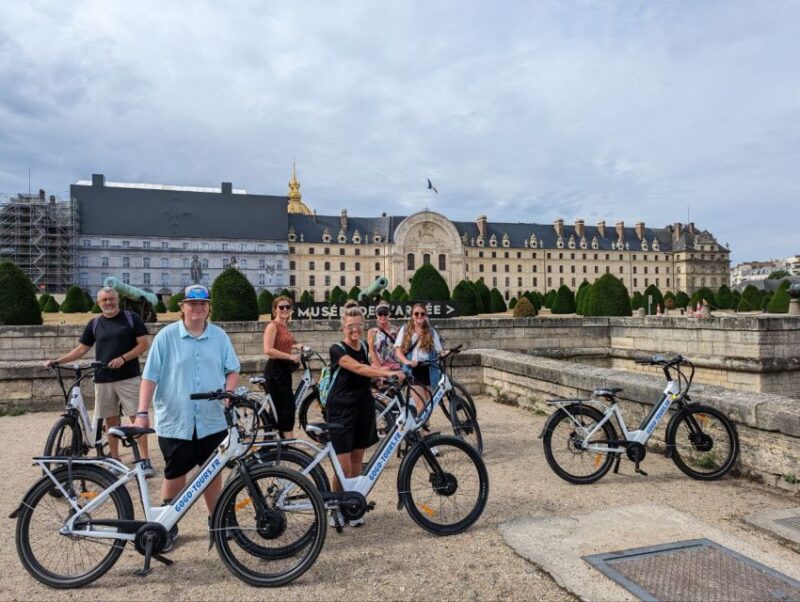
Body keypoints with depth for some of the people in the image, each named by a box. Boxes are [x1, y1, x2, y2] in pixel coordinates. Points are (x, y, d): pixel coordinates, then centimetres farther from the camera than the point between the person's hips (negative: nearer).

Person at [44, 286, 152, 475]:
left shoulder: (131, 318, -1)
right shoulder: (94, 323, 10)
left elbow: (144, 344, -4)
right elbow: (81, 349, 15)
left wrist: (123, 358, -14)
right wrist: (57, 361, 5)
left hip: (129, 377, -4)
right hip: (103, 380, 4)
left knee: (137, 417, -6)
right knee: (111, 420, 10)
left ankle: (145, 460, -2)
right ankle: (115, 459, 21)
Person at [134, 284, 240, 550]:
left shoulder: (219, 336, 3)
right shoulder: (166, 336, -4)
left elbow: (232, 370, 8)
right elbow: (150, 377, -4)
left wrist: (229, 391, -11)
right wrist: (142, 413, -11)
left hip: (212, 421, 2)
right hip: (174, 421, -2)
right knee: (174, 475, 9)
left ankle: (216, 520, 30)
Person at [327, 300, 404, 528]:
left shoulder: (364, 346, 6)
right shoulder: (337, 349, -15)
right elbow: (359, 369, -31)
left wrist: (383, 371, 4)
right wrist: (388, 373, -42)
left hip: (363, 409, 6)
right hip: (341, 411, -6)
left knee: (357, 460, 12)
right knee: (343, 466, -6)